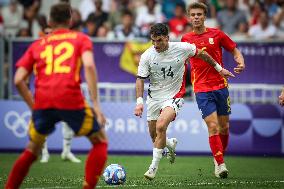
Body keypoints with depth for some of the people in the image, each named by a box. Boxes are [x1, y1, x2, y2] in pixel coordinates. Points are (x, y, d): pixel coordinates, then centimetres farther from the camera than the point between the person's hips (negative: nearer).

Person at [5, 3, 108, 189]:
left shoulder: (37, 44, 23)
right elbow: (89, 65, -4)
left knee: (33, 149, 24)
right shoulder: (80, 38, 16)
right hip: (71, 100, -3)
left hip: (42, 102, 3)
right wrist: (96, 104, -6)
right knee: (100, 142, 17)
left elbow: (18, 80, 12)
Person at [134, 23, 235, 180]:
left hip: (173, 96, -3)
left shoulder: (181, 48, -13)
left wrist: (219, 69, 15)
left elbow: (201, 54, 6)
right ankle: (171, 144, 46)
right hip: (154, 97, 3)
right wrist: (139, 101, -17)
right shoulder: (147, 56, -11)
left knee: (161, 126, -26)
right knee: (154, 137, 9)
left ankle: (154, 166, -15)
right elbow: (140, 79, -5)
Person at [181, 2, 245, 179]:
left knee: (224, 126, 7)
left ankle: (219, 158, 29)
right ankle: (220, 164, -10)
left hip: (221, 86, 1)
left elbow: (235, 51, 9)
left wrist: (241, 63, -12)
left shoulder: (217, 34, 2)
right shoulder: (186, 39, 5)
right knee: (212, 126, -13)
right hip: (202, 89, -1)